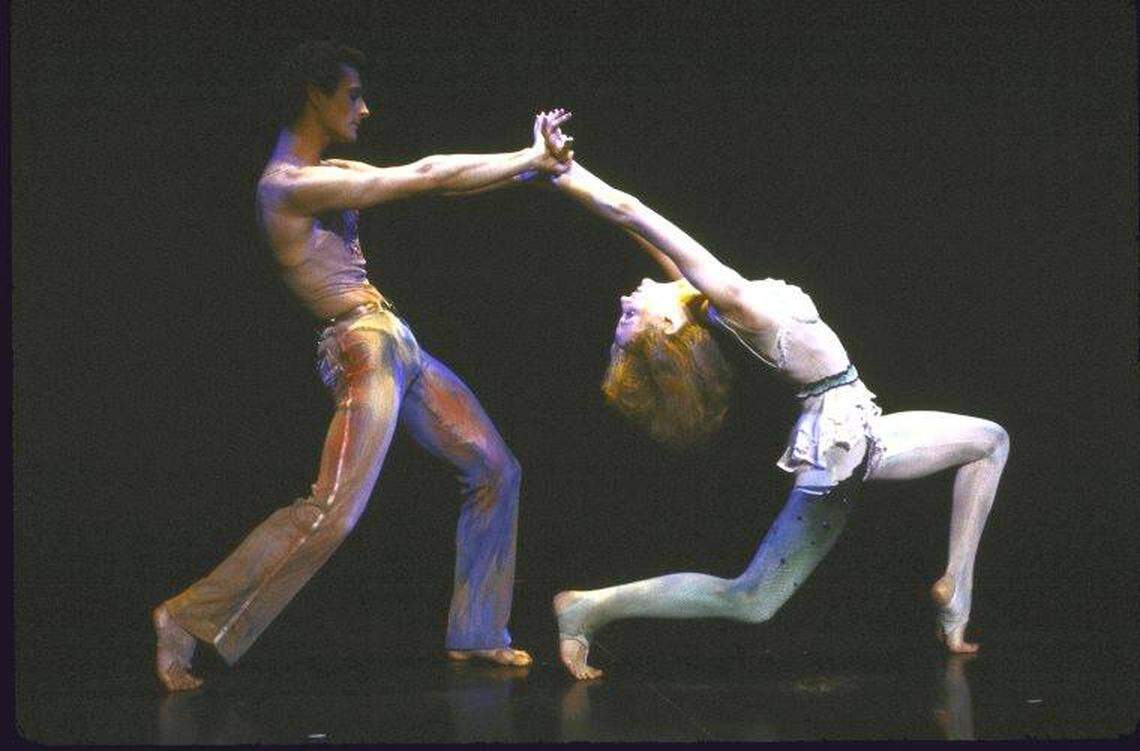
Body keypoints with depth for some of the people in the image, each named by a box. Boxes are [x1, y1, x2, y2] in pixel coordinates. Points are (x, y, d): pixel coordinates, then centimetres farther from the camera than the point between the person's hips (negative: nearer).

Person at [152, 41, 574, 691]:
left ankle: (476, 633, 20)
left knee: (494, 470, 12)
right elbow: (424, 177, -14)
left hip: (400, 347, 10)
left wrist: (528, 164, 6)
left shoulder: (329, 174, 14)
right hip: (364, 351, -10)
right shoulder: (289, 185, -15)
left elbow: (423, 180, 13)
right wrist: (528, 160, -7)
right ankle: (190, 620, -9)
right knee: (334, 510, -18)